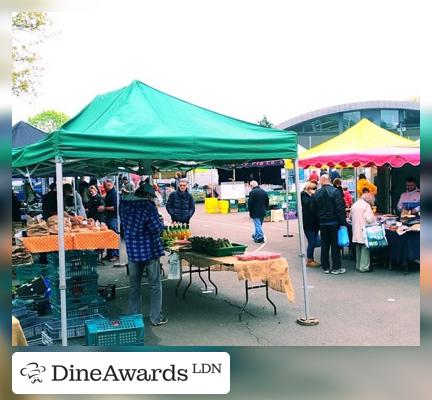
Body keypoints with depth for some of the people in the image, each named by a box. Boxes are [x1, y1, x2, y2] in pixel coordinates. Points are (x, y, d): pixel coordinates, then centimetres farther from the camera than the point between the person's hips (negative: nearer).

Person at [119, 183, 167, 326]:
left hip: (132, 250, 5)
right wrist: (160, 224, 1)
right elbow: (157, 228, -19)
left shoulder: (124, 204, 1)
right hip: (150, 249, -4)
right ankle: (156, 317, 12)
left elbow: (125, 224, 11)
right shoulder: (148, 205, -16)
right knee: (155, 285, 7)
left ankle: (134, 316, 22)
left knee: (134, 285, 16)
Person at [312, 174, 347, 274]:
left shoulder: (317, 194, 3)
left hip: (322, 223, 4)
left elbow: (313, 209, 9)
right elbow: (340, 208, -15)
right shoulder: (335, 191, -12)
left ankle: (325, 267, 15)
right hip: (334, 222, -4)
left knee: (324, 245, 10)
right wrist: (343, 222, -11)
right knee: (335, 245, 3)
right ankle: (336, 267, 8)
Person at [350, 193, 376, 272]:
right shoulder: (366, 205, -13)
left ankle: (358, 266, 24)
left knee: (358, 249, 16)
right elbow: (370, 219, -18)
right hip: (364, 232, -8)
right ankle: (364, 267, 0)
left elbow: (350, 217, 21)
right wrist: (375, 221, -1)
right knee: (365, 249, -1)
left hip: (356, 232, 8)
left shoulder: (354, 205, 11)